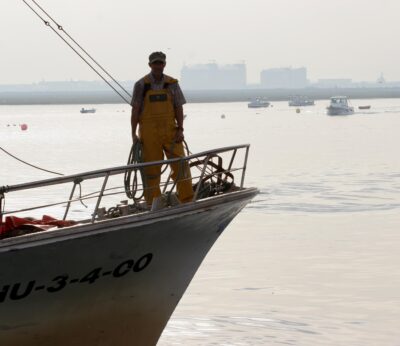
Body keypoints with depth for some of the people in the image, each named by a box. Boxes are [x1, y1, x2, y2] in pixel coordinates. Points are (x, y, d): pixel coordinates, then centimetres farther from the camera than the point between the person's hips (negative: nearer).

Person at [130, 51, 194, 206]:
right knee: (151, 169, 1)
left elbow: (178, 108, 8)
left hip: (170, 130, 2)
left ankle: (188, 201, -1)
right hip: (149, 133, -2)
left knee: (180, 163, -5)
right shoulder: (141, 85, 1)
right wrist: (133, 134, -4)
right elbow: (135, 110, 1)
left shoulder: (172, 84, 7)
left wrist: (180, 129, -2)